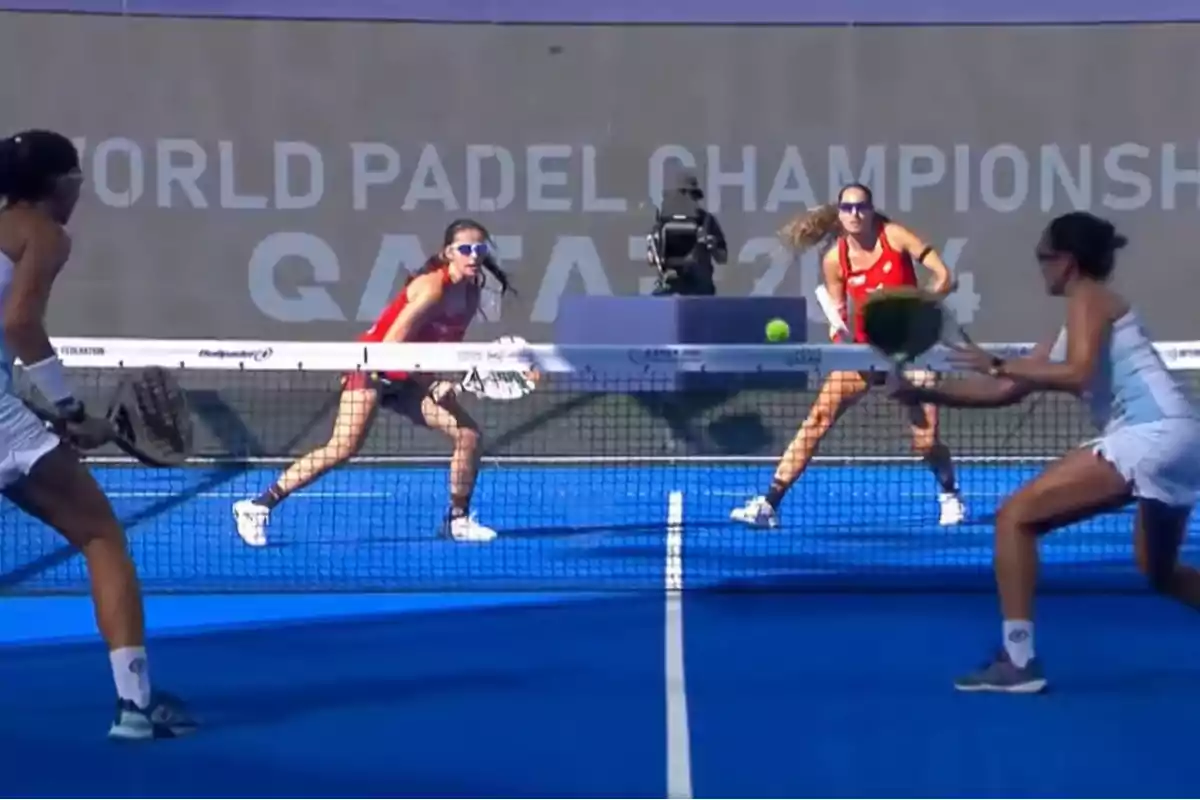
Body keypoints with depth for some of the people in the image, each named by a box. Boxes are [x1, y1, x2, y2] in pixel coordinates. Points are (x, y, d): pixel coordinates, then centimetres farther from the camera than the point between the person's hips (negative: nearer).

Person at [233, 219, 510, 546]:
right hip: (375, 365, -8)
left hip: (407, 378, 8)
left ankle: (458, 520, 13)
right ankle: (257, 507, -14)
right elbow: (392, 344, -24)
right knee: (342, 449, -19)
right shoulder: (433, 289, -23)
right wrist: (432, 385, -19)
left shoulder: (471, 292, 0)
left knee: (469, 433, -1)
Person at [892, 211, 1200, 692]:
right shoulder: (1072, 329, 26)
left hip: (1150, 435, -11)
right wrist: (926, 392, 16)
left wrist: (998, 364, -12)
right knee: (1159, 573, 29)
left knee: (1015, 518, -9)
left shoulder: (1088, 299, 0)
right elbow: (1005, 392, 22)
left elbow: (1077, 375, -18)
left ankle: (1017, 661, -12)